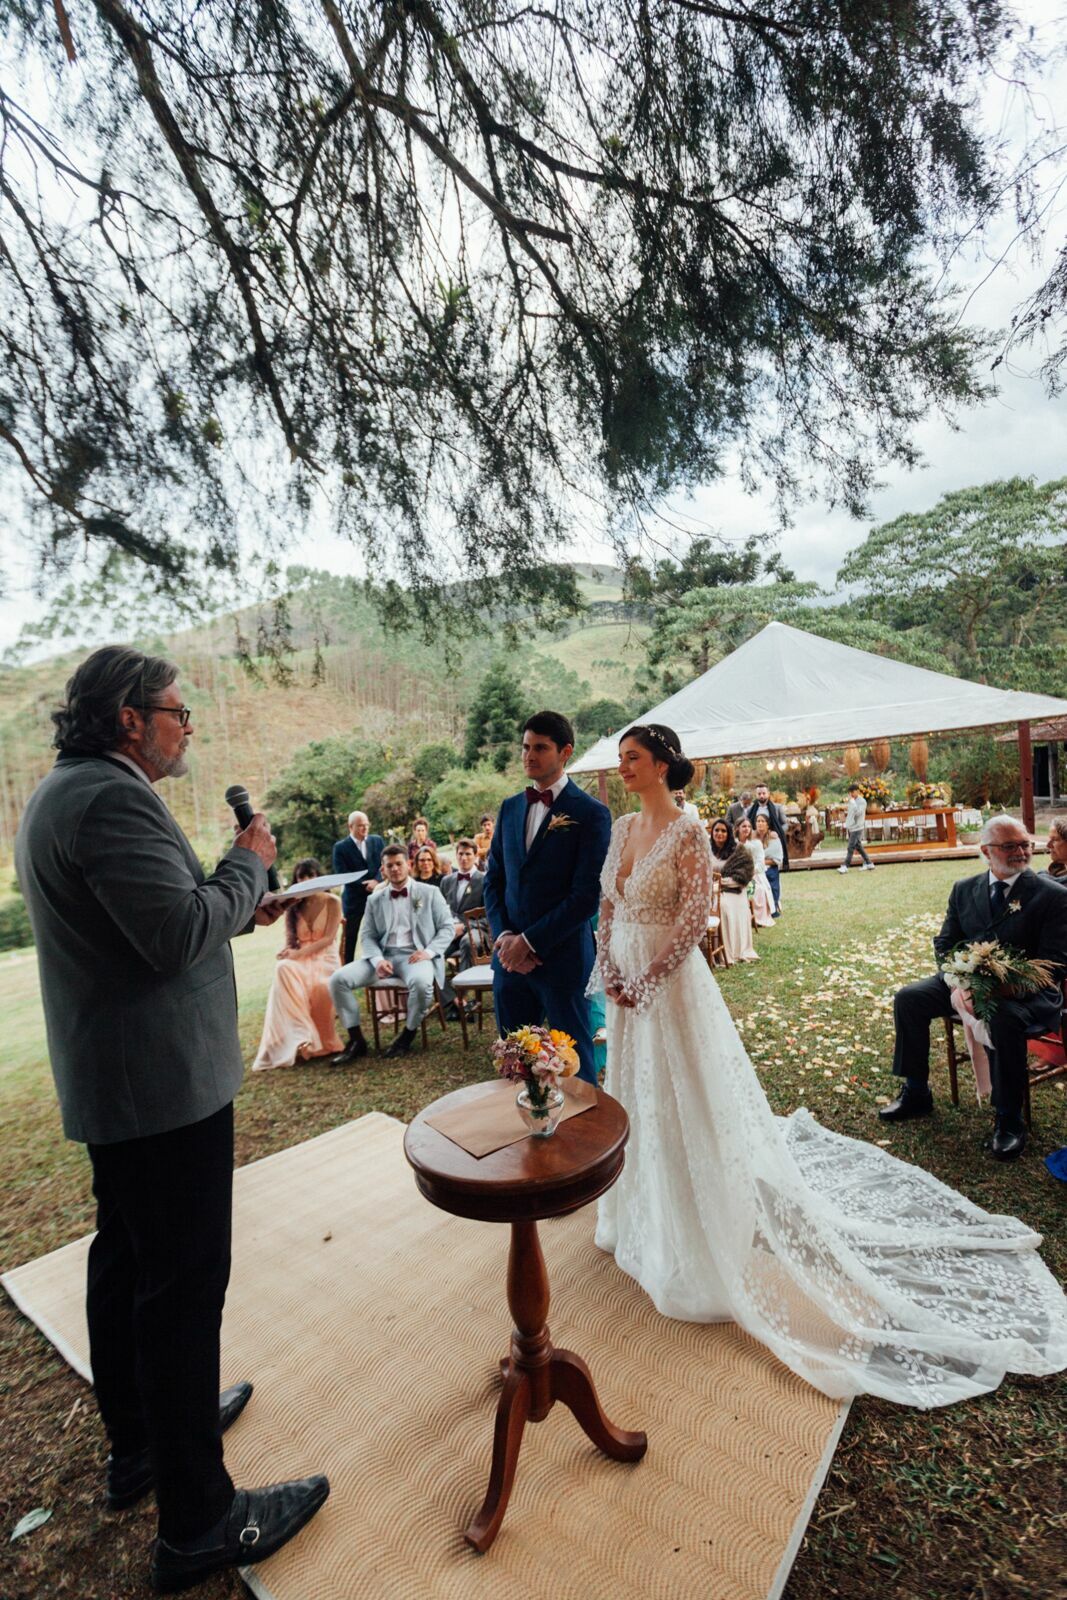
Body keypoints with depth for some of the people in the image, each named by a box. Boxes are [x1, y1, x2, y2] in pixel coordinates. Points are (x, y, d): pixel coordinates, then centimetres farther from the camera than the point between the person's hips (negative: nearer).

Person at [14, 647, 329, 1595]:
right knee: (185, 1284, 2)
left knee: (125, 1261, 23)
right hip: (164, 1081, -11)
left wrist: (239, 909, 10)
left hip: (109, 1082, 11)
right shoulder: (111, 797, -20)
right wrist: (249, 865, -13)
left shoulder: (63, 792, 14)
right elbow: (180, 933, -27)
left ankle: (138, 1444, 43)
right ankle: (199, 1522, 19)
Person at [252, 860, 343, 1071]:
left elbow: (328, 938, -9)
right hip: (299, 959, 3)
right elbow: (290, 940, 11)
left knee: (320, 986, -37)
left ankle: (321, 1040, -12)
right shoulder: (293, 906, 11)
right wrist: (287, 951, -14)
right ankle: (300, 1038, -33)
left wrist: (299, 953, -22)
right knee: (284, 969, -34)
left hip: (325, 957, -3)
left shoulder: (332, 902, -1)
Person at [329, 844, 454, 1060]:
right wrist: (377, 960, -11)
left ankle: (408, 1034, -8)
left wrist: (429, 951, -13)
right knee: (338, 979, -17)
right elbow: (368, 936, 10)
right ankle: (356, 1040, -3)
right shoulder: (375, 900, 16)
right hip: (383, 955, 4)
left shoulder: (430, 892, 8)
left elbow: (446, 927, 5)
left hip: (415, 955, -3)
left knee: (421, 983, -38)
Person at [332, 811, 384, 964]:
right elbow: (343, 875, -11)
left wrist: (377, 881, -17)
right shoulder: (340, 847, -5)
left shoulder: (378, 840, 5)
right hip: (354, 898, -3)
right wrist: (365, 885, -16)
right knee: (349, 937, 5)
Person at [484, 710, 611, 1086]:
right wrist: (504, 936, -4)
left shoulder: (591, 813, -9)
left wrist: (531, 941, -14)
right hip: (510, 956, 5)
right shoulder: (510, 808, 10)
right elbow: (493, 879, 11)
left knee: (574, 1066, 10)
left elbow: (586, 895, -14)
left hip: (562, 957, -5)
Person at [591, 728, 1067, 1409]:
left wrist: (645, 981, -17)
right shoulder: (622, 828, 5)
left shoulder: (686, 832, -17)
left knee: (686, 1107, 6)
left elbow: (693, 923, -20)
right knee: (634, 1099, 21)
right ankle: (643, 1217, 45)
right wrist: (610, 973, 0)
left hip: (672, 984, -8)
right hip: (626, 986, 8)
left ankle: (705, 1244, 28)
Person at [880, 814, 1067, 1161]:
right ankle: (916, 1094, 4)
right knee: (908, 998, -13)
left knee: (1004, 1018, -36)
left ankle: (1009, 1120, -14)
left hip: (1028, 991, -5)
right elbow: (944, 945, 7)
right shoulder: (964, 889, 6)